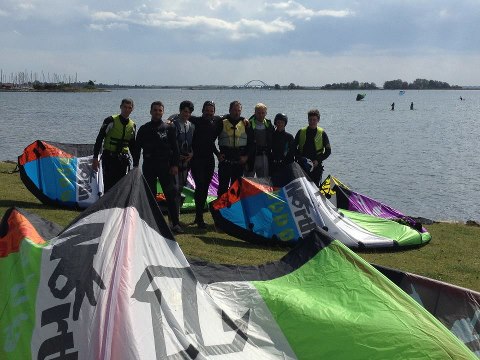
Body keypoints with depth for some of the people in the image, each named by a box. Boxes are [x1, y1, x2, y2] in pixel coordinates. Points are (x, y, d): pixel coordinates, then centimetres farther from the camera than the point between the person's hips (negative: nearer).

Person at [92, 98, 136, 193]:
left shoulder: (132, 125, 9)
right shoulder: (111, 121, -7)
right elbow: (99, 139, -7)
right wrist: (95, 158, -13)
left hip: (123, 159, 5)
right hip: (109, 157, -4)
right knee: (109, 185, -6)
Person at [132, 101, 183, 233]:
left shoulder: (169, 128, 5)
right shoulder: (144, 129, 8)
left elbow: (175, 148, 4)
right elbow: (137, 148, 11)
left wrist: (175, 164, -4)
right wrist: (135, 165, 4)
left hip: (165, 166, -1)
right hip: (148, 166, 2)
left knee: (170, 194, -6)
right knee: (149, 195, 5)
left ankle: (175, 224, -3)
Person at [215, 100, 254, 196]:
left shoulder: (245, 124, 6)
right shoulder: (222, 123, 2)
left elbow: (251, 142, 10)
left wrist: (246, 156, -1)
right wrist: (218, 154, -1)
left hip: (240, 160, 1)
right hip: (224, 160, -1)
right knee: (223, 185, -1)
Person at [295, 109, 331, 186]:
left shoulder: (322, 133, 2)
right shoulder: (301, 132, 7)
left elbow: (328, 151, 3)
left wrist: (318, 160, -10)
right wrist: (299, 157, -5)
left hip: (316, 166, -2)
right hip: (301, 165, 2)